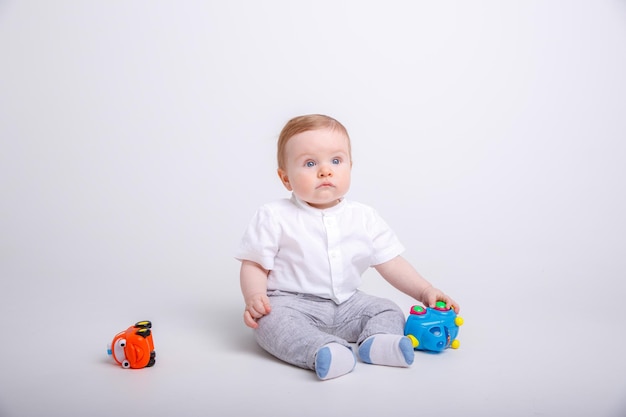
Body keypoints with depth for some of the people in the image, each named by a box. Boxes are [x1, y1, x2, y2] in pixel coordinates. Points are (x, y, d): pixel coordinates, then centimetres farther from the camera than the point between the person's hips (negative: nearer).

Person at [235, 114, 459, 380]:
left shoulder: (364, 217, 5)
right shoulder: (274, 217, -5)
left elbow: (390, 263, 7)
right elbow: (254, 265, -4)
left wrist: (425, 291, -3)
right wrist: (254, 297, -23)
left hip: (347, 305, 4)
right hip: (291, 303, -4)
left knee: (389, 310, -6)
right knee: (271, 321, -32)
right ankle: (322, 351, -48)